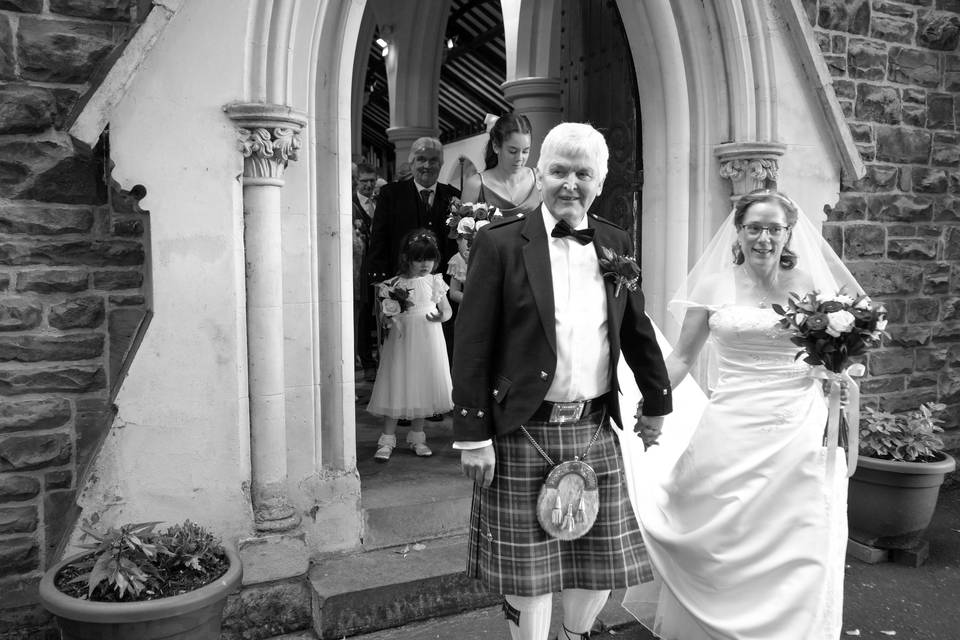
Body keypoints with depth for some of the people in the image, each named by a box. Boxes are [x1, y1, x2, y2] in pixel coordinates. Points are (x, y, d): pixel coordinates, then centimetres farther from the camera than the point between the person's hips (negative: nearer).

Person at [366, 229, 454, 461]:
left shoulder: (435, 281, 4)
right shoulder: (394, 284, -5)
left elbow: (446, 308, 6)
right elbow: (385, 313, 0)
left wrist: (441, 316, -16)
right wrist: (389, 318, -22)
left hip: (429, 341, 3)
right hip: (402, 340, -3)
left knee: (424, 386, 9)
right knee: (396, 386, -1)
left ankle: (417, 437, 25)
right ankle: (387, 440, 11)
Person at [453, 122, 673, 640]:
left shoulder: (616, 243, 7)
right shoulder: (501, 242, -7)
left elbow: (637, 330, 17)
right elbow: (472, 346, -9)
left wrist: (656, 402, 22)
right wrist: (473, 436, -11)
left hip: (595, 428, 5)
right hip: (523, 433, -4)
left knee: (603, 558, 15)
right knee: (528, 563, 7)